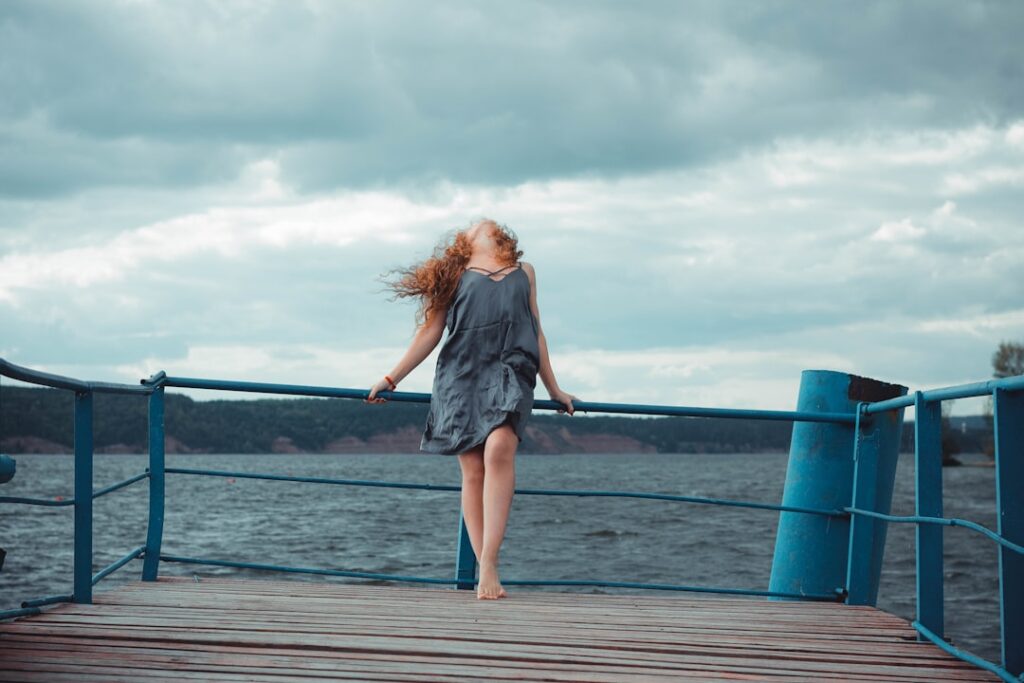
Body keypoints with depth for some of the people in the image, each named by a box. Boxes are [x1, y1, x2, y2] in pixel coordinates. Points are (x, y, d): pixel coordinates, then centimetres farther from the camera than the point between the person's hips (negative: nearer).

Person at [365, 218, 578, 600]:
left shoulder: (524, 273, 26)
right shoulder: (454, 274, 19)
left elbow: (536, 334, 28)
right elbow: (430, 332, 18)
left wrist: (554, 390, 27)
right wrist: (391, 379, 13)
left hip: (510, 371, 0)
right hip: (462, 374, 0)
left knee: (499, 449, -25)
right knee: (473, 470, -7)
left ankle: (488, 563, -31)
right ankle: (486, 572, -5)